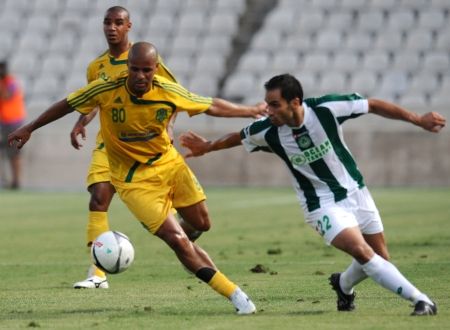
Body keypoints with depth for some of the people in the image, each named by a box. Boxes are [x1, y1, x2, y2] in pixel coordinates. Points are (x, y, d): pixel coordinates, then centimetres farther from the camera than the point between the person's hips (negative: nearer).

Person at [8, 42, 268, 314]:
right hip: (134, 180, -4)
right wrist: (30, 128, 6)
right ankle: (236, 296, -9)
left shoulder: (169, 92, -13)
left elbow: (212, 106, 1)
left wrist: (252, 111, 7)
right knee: (178, 241, -13)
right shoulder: (106, 90, -19)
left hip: (170, 163, 4)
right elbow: (67, 105, -3)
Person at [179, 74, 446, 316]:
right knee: (362, 252, -22)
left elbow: (374, 106, -11)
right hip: (323, 204, -2)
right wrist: (207, 147, 21)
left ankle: (343, 284, 38)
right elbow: (240, 137, 5)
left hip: (356, 192, 2)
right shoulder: (268, 131, -17)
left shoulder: (326, 109, -22)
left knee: (380, 258, 8)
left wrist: (418, 120, -8)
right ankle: (420, 299, -19)